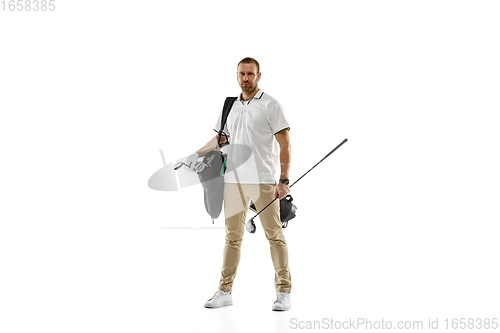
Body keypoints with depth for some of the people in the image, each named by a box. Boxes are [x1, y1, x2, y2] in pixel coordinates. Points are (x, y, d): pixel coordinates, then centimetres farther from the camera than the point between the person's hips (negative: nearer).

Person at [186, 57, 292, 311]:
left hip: (263, 181, -5)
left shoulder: (271, 105, -3)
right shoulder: (229, 106, 13)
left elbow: (285, 145, -6)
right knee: (232, 236, 9)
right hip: (233, 180, 5)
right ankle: (225, 291, 15)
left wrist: (284, 180, -13)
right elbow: (220, 137, 25)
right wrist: (197, 154, 11)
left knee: (274, 235, -1)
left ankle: (283, 292, 5)